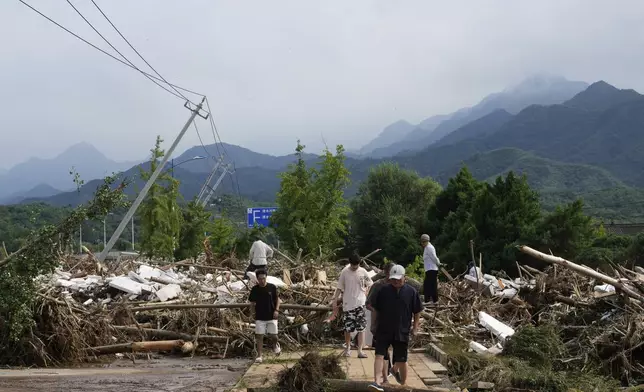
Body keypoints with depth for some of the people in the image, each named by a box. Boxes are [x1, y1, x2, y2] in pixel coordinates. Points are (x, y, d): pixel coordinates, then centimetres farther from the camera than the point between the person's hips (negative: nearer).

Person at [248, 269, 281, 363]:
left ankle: (275, 345, 37)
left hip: (271, 316, 0)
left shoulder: (272, 287, -5)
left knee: (273, 336, 4)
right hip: (260, 317, 1)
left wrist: (276, 310, -8)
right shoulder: (255, 289, -2)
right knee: (259, 336, -2)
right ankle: (259, 356, 4)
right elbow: (251, 301, 10)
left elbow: (277, 299, 2)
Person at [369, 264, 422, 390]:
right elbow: (375, 307, 8)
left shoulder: (411, 292, -2)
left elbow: (417, 311, 6)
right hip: (383, 330, -1)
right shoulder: (383, 291, -2)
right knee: (379, 355, -14)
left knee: (402, 359, 13)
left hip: (402, 331, 1)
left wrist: (415, 327, 4)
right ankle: (377, 381, -20)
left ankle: (395, 369, 45)